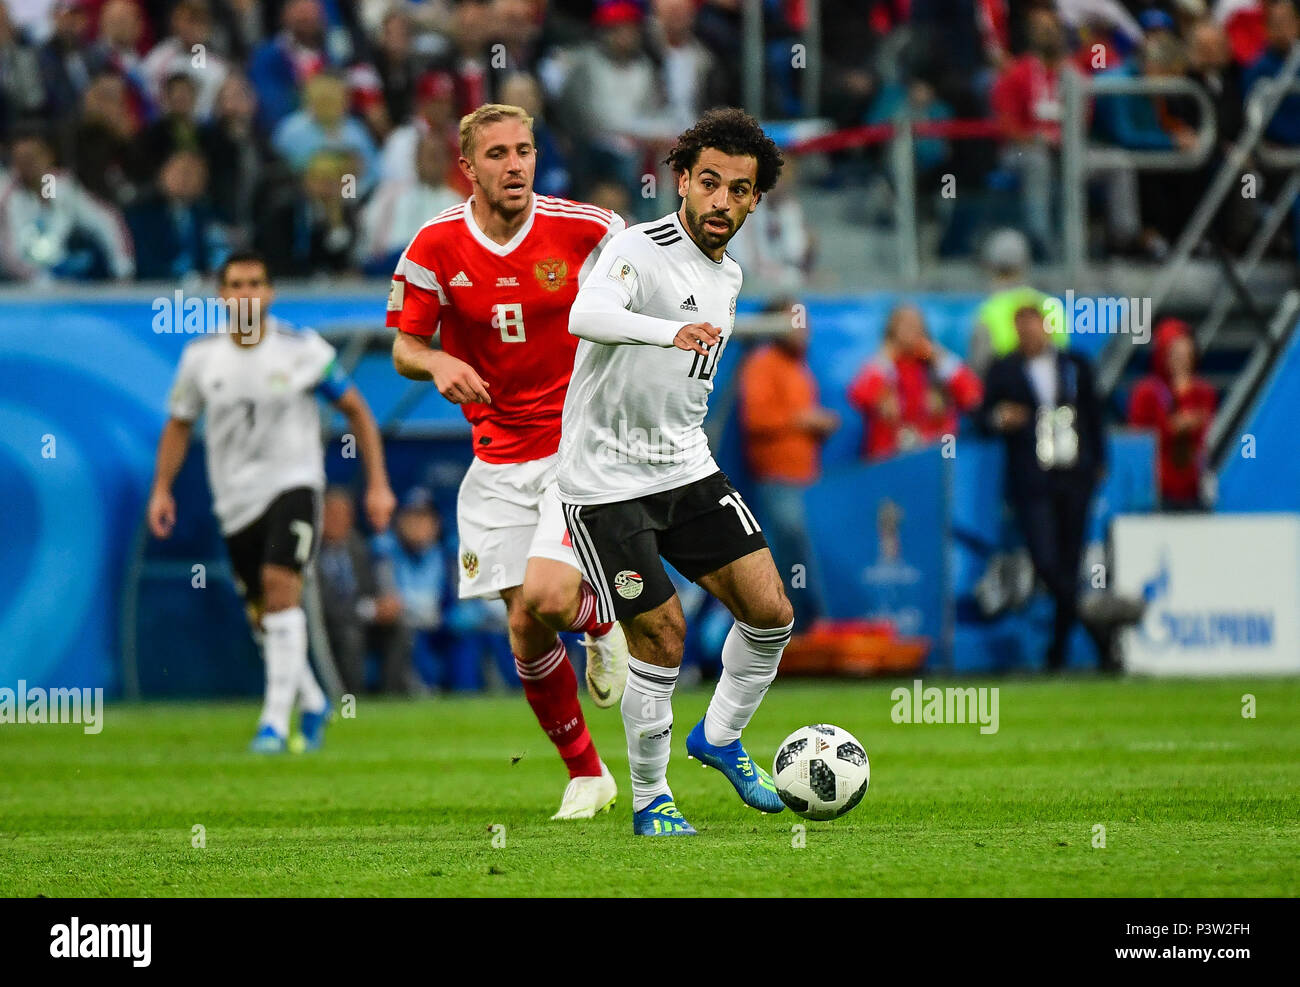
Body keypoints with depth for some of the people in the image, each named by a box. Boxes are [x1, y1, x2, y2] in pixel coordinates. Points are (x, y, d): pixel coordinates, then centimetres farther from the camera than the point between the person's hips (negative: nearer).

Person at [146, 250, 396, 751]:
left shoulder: (302, 349, -7)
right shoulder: (200, 356, 0)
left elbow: (357, 410, 2)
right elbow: (179, 424, 14)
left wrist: (378, 483, -3)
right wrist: (162, 489, 3)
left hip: (293, 483, -3)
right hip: (236, 497, 3)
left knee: (280, 585, -22)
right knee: (261, 614, 5)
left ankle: (276, 718, -23)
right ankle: (312, 702, 29)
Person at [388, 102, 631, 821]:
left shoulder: (582, 229, -8)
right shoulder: (436, 246, -4)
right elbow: (404, 348, 3)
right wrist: (436, 364, -20)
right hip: (499, 457, 3)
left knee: (545, 598, -23)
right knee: (525, 631, 1)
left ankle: (596, 618, 14)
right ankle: (586, 775, 18)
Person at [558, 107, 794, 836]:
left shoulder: (729, 277, 10)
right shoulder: (639, 250, -16)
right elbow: (585, 315, -39)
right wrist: (670, 332, -56)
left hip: (686, 469, 7)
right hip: (605, 478, -7)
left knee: (771, 612, -2)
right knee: (662, 635, -9)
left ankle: (720, 737, 23)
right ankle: (649, 800, 10)